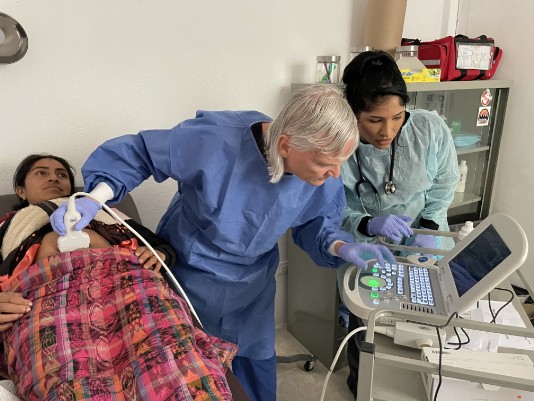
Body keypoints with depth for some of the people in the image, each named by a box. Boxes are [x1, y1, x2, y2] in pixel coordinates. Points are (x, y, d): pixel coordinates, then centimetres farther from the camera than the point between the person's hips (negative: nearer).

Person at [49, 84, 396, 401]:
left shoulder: (324, 175, -21)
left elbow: (316, 224, -4)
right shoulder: (215, 141, -36)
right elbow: (137, 153, -22)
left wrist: (341, 247, -24)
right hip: (188, 276, -2)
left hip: (251, 285, 3)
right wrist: (94, 199, -34)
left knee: (257, 363, 23)